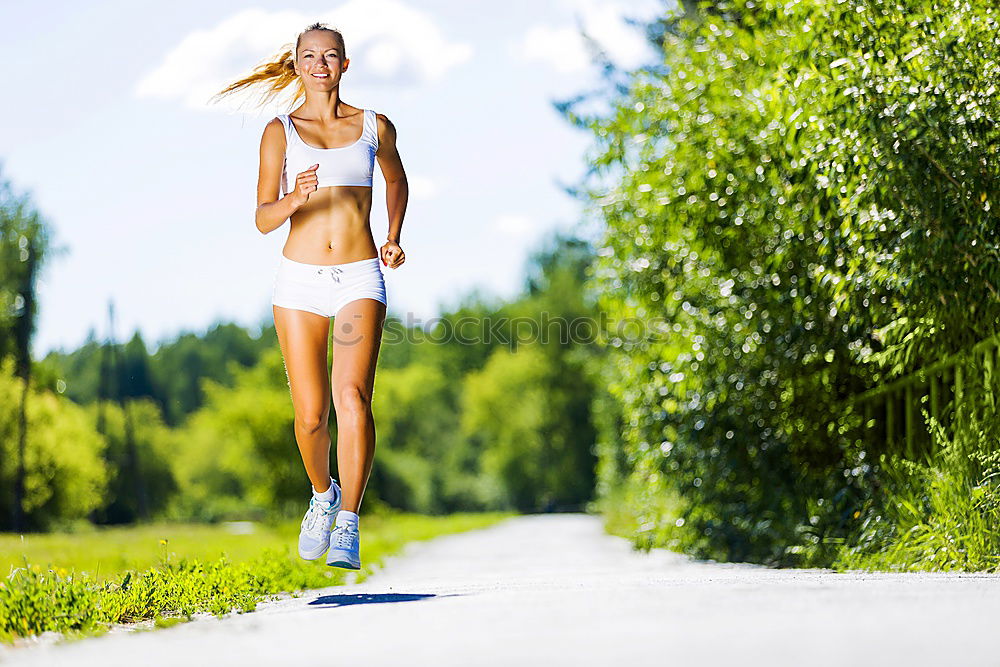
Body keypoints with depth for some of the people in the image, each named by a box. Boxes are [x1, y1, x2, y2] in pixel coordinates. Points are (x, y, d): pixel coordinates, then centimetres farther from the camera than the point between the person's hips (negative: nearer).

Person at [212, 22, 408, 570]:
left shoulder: (375, 127, 7)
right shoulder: (280, 131, 5)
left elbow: (397, 180, 28)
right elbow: (263, 219, -1)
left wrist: (393, 237, 15)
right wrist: (294, 199, -22)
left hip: (359, 277, -1)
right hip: (299, 278, 1)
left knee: (352, 395, -20)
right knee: (310, 413, 2)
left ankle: (348, 526, -18)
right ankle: (323, 494, 31)